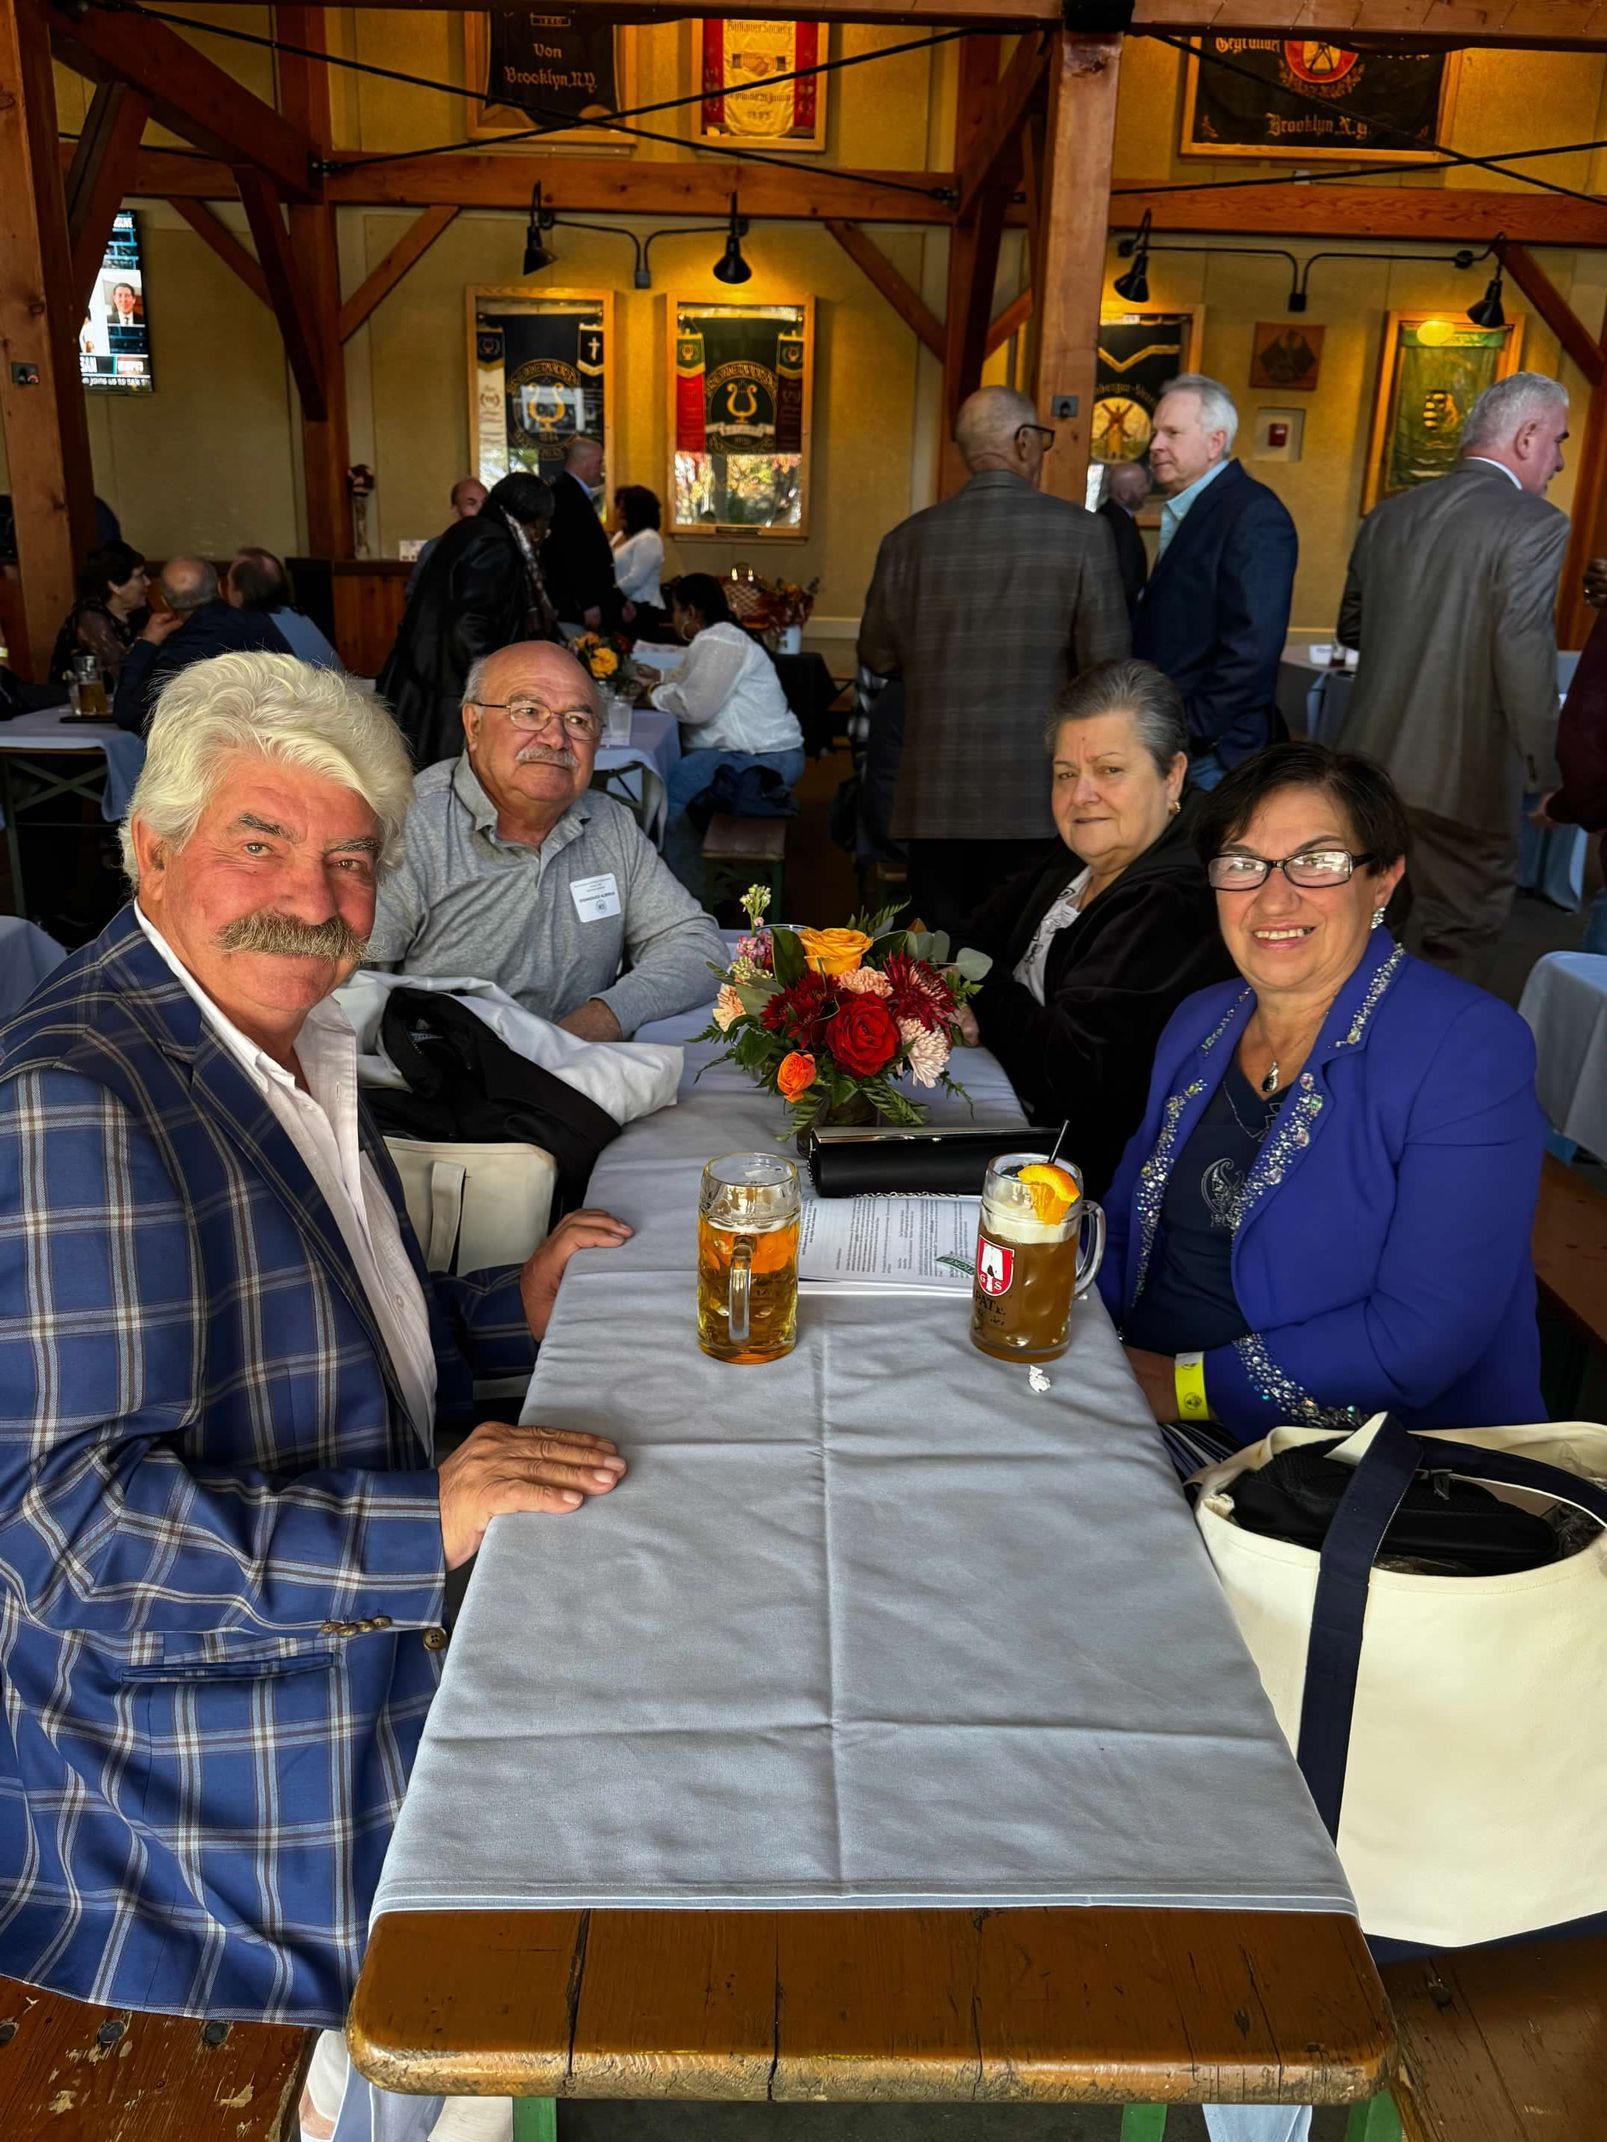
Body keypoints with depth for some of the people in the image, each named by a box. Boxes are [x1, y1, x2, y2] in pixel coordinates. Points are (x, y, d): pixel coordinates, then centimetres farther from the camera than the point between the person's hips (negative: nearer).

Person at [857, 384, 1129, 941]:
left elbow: (878, 657, 9)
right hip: (1038, 796, -2)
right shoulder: (1082, 532, -7)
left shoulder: (909, 539, -1)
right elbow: (1106, 661, -6)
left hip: (935, 795, 2)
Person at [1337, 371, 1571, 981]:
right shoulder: (1535, 524, -11)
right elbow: (1525, 658, -18)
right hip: (1465, 782, -6)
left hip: (1371, 766, 6)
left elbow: (1352, 626, 17)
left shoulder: (1387, 515, 8)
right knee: (1449, 954, 6)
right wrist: (1550, 776, -12)